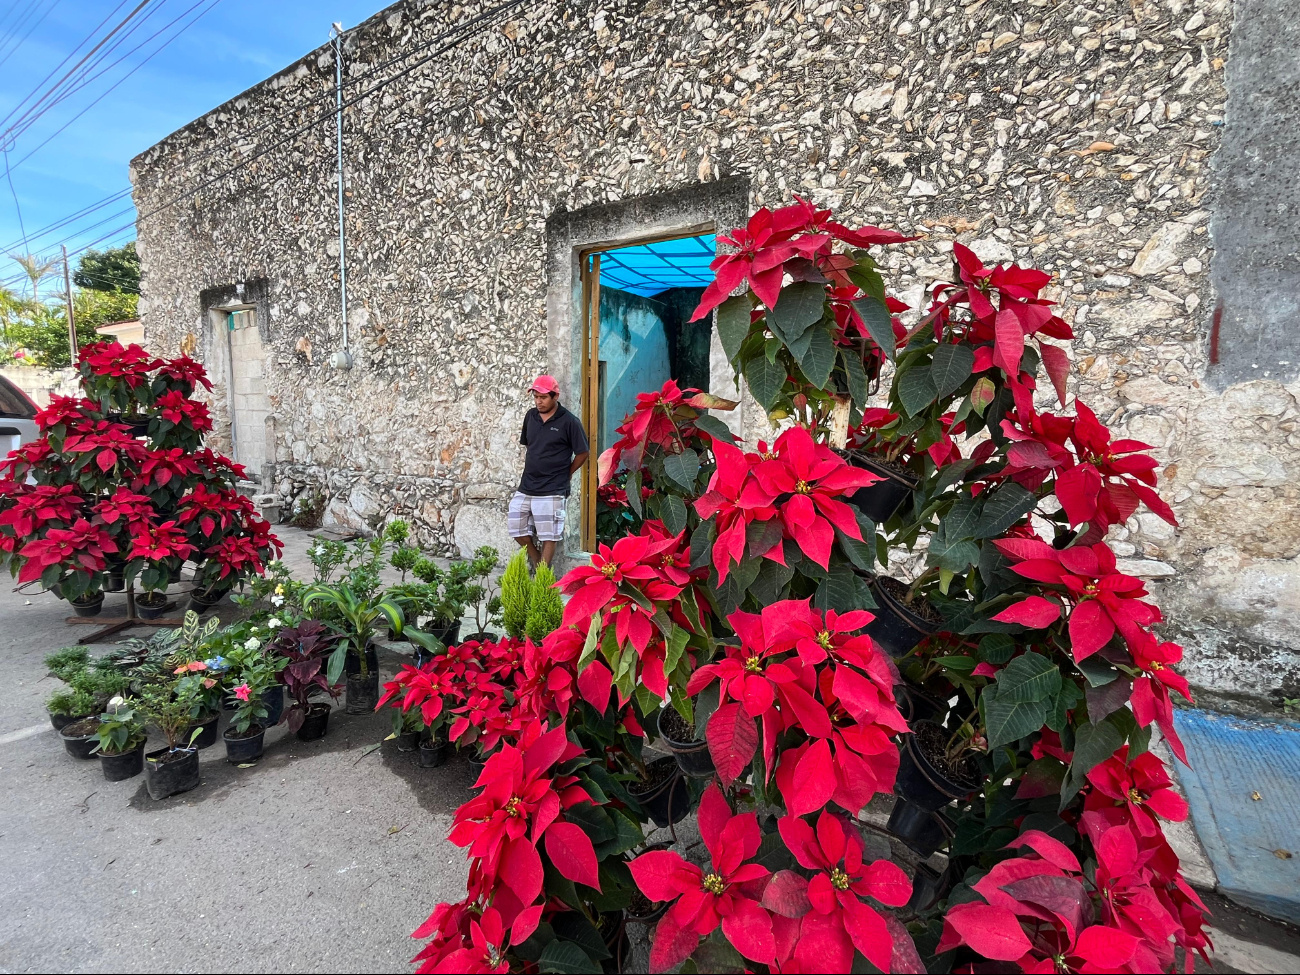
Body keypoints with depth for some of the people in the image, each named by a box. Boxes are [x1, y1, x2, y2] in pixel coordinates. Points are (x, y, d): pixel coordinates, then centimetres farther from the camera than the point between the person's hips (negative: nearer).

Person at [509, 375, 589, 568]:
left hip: (552, 492, -6)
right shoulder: (530, 416, 5)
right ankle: (536, 560, 34)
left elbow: (582, 453, -5)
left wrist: (563, 474, 1)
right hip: (526, 487, 6)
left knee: (548, 537, 3)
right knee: (518, 531, 11)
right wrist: (536, 468, 13)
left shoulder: (569, 422, -12)